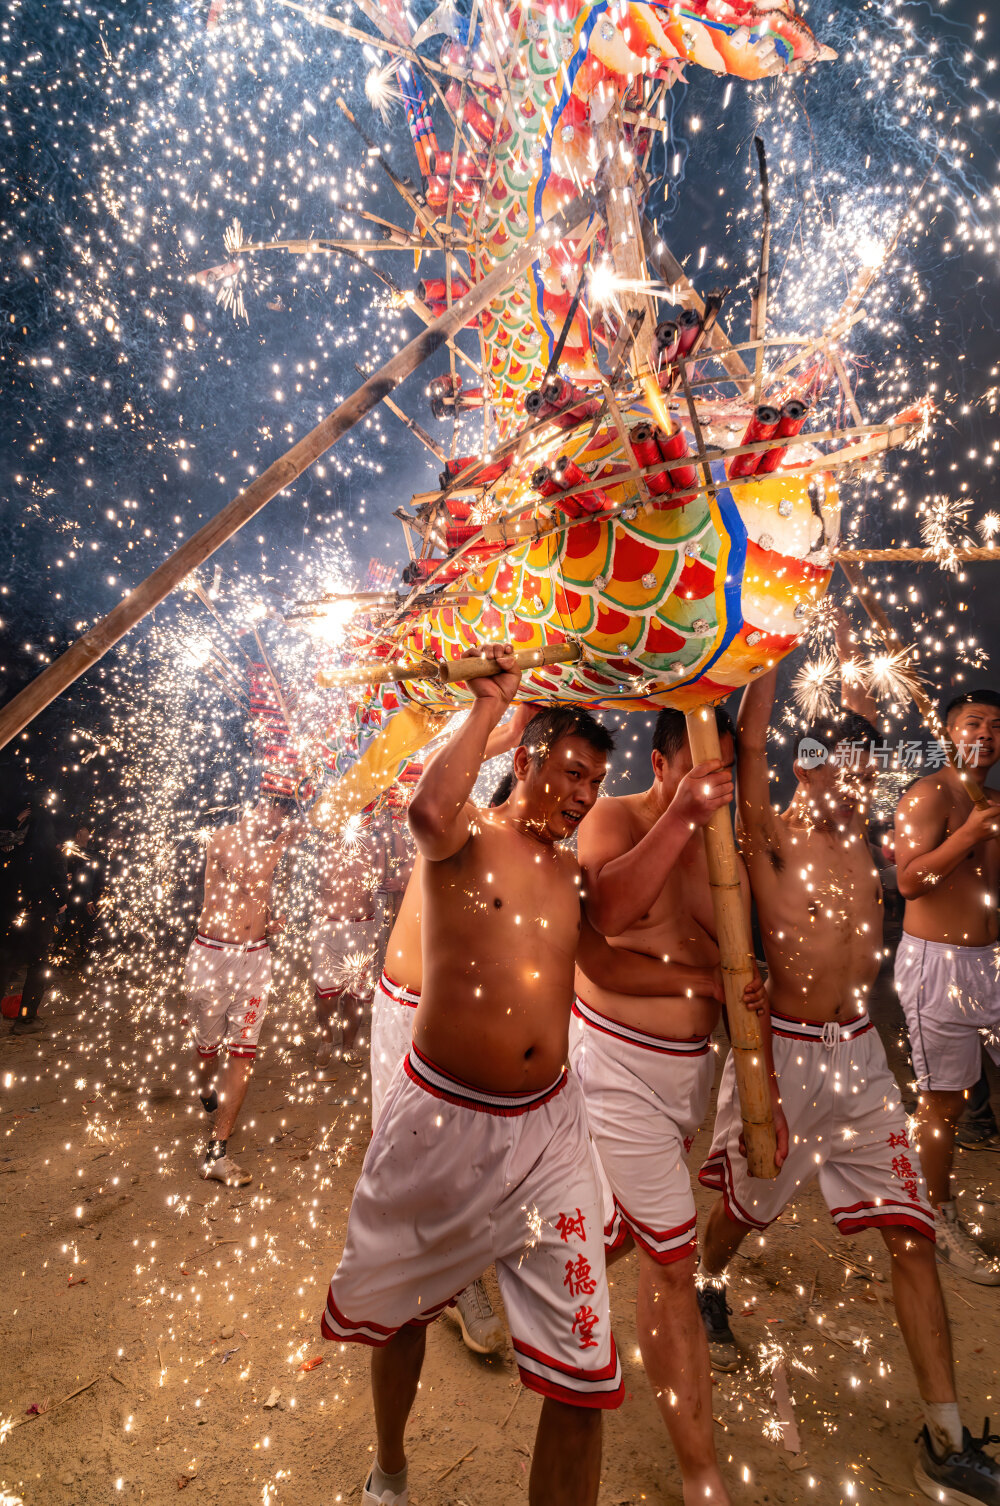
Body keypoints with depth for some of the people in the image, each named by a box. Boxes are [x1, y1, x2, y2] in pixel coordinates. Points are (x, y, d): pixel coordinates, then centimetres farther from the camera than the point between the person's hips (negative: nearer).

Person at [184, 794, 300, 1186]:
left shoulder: (269, 847, 9)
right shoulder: (222, 839, -8)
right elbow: (251, 880, -24)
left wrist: (270, 917, 4)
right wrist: (282, 843, -16)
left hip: (254, 958, 4)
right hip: (212, 955, -4)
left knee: (243, 1051, -3)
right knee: (208, 1044, 11)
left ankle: (216, 1153, 2)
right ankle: (207, 1093, 46)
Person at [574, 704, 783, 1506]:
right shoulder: (615, 820, -12)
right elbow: (601, 910, -34)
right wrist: (679, 817, -38)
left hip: (690, 1064, 6)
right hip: (619, 1064, -6)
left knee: (621, 1238, 19)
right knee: (672, 1260, -1)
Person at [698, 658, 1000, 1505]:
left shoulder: (855, 831, 4)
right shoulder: (772, 837, -12)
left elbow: (857, 721, 9)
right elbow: (751, 743, -24)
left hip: (860, 1054, 5)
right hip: (785, 1053, -5)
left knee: (913, 1236, 4)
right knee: (749, 1206, 16)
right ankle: (709, 1287, 49)